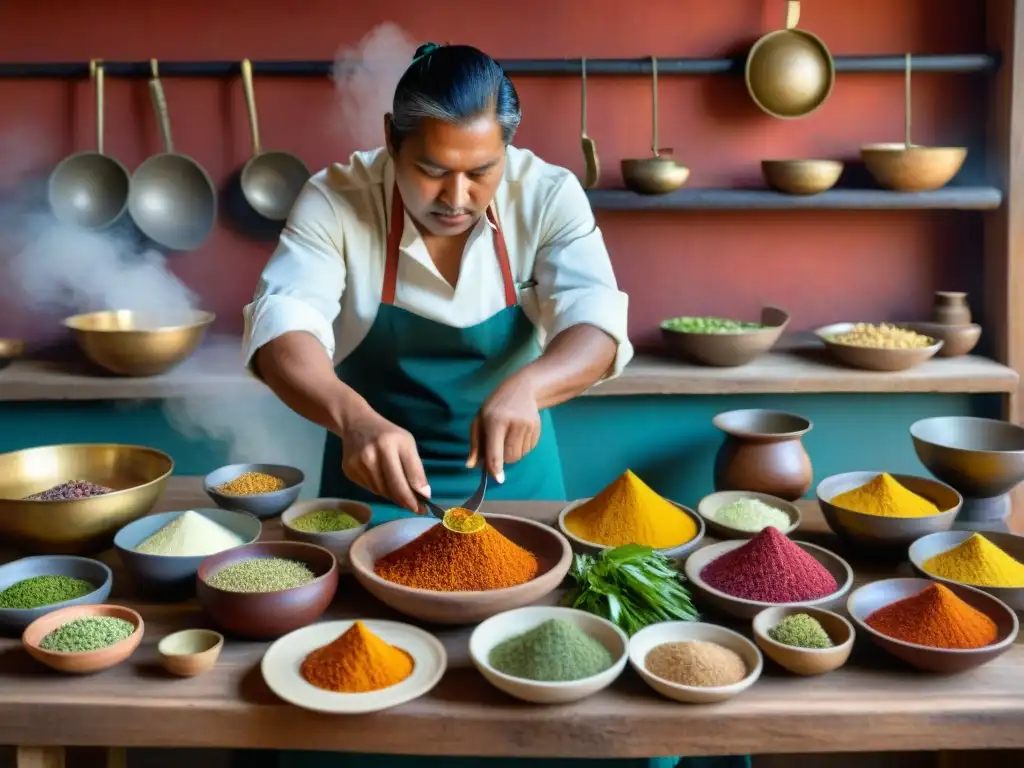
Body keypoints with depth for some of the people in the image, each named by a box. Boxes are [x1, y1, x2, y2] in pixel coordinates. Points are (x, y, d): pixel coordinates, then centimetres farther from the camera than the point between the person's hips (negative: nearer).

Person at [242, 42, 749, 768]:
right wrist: (354, 419, -51)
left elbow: (596, 327, -24)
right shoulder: (336, 200, -19)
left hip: (512, 469, 1)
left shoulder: (548, 196, -16)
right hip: (378, 469, 0)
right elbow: (282, 328, -32)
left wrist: (526, 387, -45)